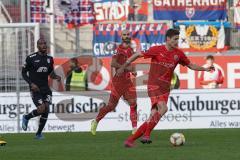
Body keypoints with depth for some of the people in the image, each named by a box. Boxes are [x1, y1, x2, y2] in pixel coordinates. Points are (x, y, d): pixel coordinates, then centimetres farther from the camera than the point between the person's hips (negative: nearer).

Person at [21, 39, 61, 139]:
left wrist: (56, 77, -1)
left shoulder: (49, 59, 8)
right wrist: (31, 83, -14)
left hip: (45, 88, 5)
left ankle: (39, 133, 11)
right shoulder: (31, 58, -8)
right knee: (41, 109, -19)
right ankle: (26, 118, 12)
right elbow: (24, 72, -1)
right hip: (35, 89, -5)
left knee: (46, 109, -6)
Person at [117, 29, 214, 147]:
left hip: (165, 88, 5)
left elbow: (191, 65, 19)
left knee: (153, 118, -2)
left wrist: (205, 69, 6)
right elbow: (137, 55, 1)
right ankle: (146, 135, -19)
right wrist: (123, 67, 1)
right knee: (163, 108, -27)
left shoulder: (178, 54, 8)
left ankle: (130, 140, 6)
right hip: (154, 85, -5)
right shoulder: (157, 50, -5)